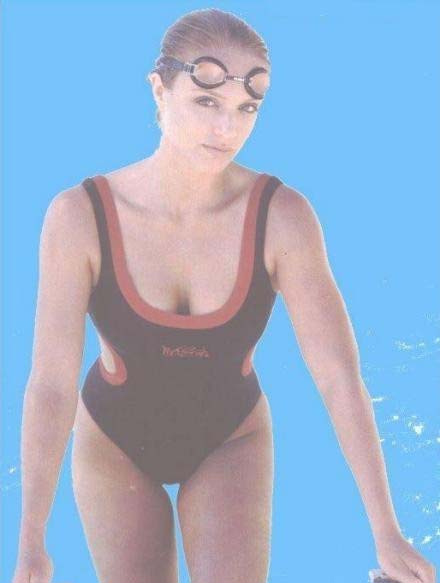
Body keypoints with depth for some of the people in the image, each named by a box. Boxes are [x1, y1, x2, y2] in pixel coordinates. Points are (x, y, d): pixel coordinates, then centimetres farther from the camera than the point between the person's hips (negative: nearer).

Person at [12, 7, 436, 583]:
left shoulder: (285, 214, -28)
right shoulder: (79, 215, -28)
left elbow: (341, 377, -25)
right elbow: (49, 383, -26)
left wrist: (388, 534, -22)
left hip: (228, 440, 0)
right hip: (116, 440, 0)